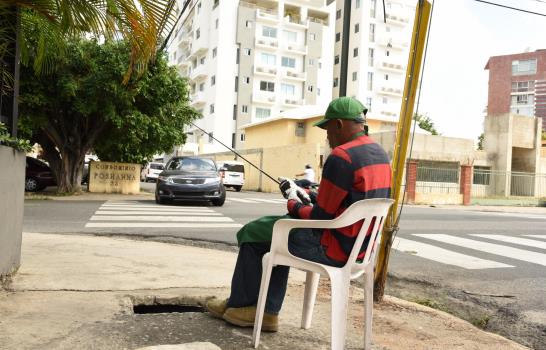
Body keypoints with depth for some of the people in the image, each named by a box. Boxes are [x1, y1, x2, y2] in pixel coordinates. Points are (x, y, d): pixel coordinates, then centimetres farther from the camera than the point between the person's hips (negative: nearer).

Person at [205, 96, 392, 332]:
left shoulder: (341, 156, -21)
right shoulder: (379, 154, 10)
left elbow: (322, 217, -19)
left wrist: (293, 204, 0)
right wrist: (307, 197, 11)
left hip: (334, 248, -9)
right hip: (359, 246, 10)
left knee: (251, 233, 7)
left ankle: (240, 305, 24)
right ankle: (267, 311, 21)